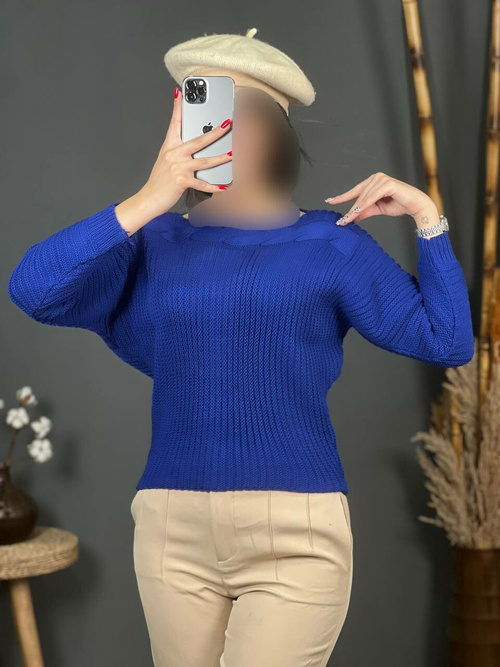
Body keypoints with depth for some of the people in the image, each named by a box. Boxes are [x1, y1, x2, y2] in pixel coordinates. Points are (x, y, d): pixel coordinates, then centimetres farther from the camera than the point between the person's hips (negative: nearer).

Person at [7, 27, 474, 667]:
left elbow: (447, 342, 3)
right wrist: (147, 202, -13)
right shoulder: (155, 243, 8)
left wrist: (428, 219, -4)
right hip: (172, 526, 3)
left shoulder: (329, 243, 5)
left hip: (296, 532, -2)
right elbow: (33, 290, -8)